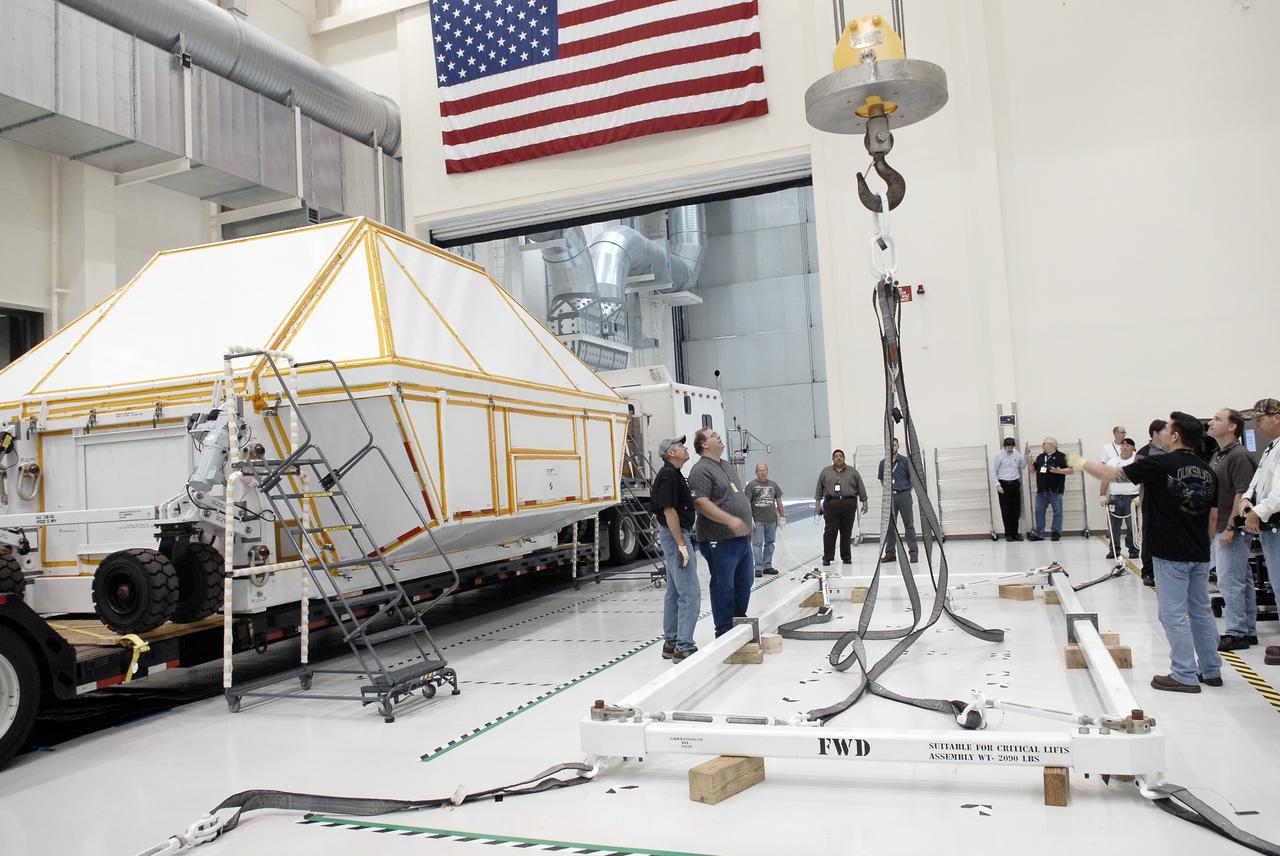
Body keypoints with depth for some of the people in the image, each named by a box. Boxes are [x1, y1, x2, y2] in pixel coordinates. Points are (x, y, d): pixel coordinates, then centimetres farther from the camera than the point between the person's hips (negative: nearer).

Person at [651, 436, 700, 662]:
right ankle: (684, 647, -8)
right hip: (675, 535, -11)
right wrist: (681, 544, -22)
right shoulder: (668, 475, -16)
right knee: (690, 593, -10)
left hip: (675, 535, 11)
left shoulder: (673, 474, 17)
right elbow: (669, 510, -21)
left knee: (674, 592, 14)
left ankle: (671, 643, 21)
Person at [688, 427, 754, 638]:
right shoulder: (701, 471, -13)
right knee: (724, 587, -1)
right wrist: (730, 520, -29)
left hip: (741, 537, 9)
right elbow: (701, 503, -23)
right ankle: (724, 632, 10)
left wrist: (747, 523, 23)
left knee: (745, 582, 17)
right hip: (720, 540, -9)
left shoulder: (727, 466, 17)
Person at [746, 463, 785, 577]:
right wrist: (749, 518, -13)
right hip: (757, 520, -5)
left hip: (771, 520, 5)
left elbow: (779, 501, 15)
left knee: (769, 542, 10)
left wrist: (782, 516, 12)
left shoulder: (773, 485, 11)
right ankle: (758, 568, -2)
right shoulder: (751, 485, -3)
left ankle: (767, 566, 20)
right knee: (757, 543, -5)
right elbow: (747, 502, -6)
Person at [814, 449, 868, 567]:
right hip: (831, 504, -1)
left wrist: (864, 502, 5)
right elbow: (819, 489, 11)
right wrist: (817, 504, 5)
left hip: (849, 504, 1)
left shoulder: (853, 472, 12)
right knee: (830, 532, -5)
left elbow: (861, 487, 11)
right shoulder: (825, 472, 10)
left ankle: (846, 557, 15)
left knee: (847, 533, 4)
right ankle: (827, 557, 1)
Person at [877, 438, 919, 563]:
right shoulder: (883, 463, 7)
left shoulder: (904, 461, -1)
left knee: (909, 524, -2)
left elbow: (912, 477, 6)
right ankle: (890, 553, 14)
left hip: (904, 495, -3)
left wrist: (906, 489, 8)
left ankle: (913, 552, 0)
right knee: (890, 525, 7)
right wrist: (888, 489, 10)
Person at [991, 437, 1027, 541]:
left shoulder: (1016, 454, 4)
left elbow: (1022, 466, 16)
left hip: (1015, 484, 4)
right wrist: (997, 485, -11)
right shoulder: (999, 455, -7)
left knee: (1016, 510, 5)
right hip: (1003, 484, -4)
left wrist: (1025, 455, 4)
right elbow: (993, 471, -4)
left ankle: (1015, 533, 14)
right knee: (1006, 510, 0)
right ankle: (1008, 534, 7)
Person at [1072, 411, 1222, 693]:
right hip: (1200, 554, 7)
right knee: (1201, 611, 16)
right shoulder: (1207, 471, 7)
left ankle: (1185, 675, 3)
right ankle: (1211, 671, 24)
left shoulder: (1160, 464, -13)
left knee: (1174, 614, 0)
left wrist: (1080, 462, 7)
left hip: (1171, 554, -7)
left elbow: (1112, 474, -8)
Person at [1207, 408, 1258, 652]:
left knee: (1230, 582, -7)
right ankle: (1249, 632, 21)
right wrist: (1210, 526, 20)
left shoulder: (1239, 456, -14)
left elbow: (1243, 494, -20)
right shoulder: (1217, 456, 16)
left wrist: (1230, 528, -20)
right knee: (1243, 581, 14)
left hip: (1231, 531, -10)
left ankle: (1236, 634, -1)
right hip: (1217, 530, 10)